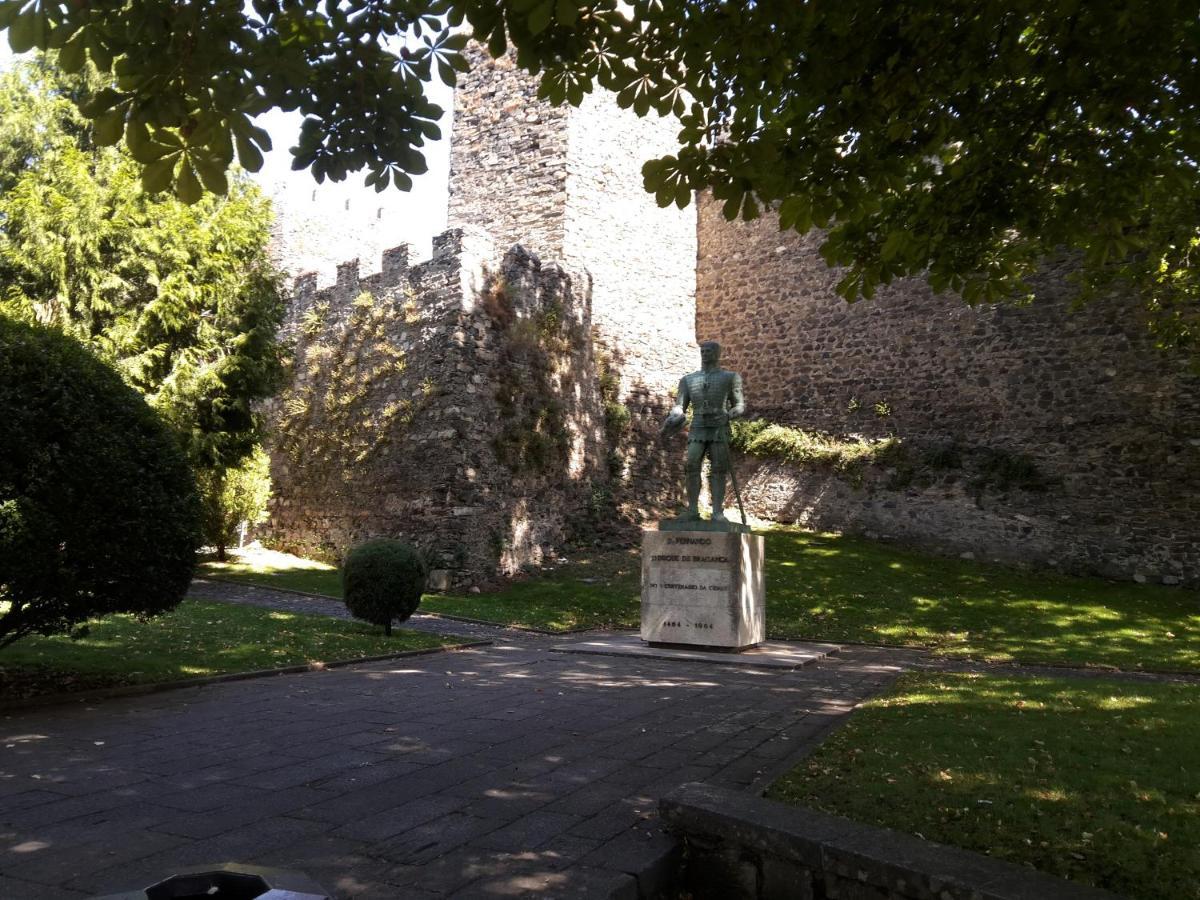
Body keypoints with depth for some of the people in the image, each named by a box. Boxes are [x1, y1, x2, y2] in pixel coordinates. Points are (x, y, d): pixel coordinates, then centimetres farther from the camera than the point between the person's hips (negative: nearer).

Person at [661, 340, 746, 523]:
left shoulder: (730, 377, 9)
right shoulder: (688, 379, 16)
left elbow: (740, 406, 5)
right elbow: (679, 406, 9)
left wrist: (727, 414, -17)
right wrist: (673, 418, -13)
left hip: (720, 429, -2)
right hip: (697, 430, 2)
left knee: (718, 470, -7)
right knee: (692, 467, -11)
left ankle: (717, 513, -8)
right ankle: (692, 511, -12)